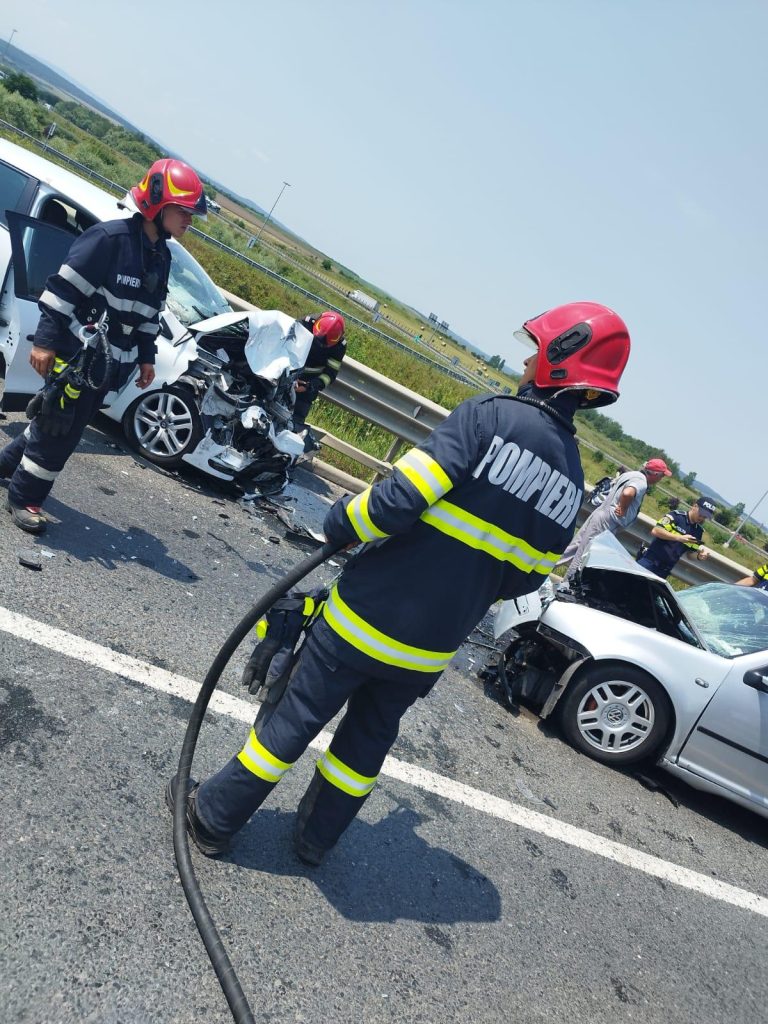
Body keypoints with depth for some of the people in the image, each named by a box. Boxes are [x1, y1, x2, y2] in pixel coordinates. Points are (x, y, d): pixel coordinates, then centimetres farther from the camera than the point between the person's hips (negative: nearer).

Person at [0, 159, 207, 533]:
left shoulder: (161, 257, 10)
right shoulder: (111, 237, -16)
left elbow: (150, 313, 18)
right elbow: (63, 288, -17)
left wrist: (146, 356, 15)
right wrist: (46, 339, -19)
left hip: (111, 363, 8)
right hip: (79, 353, -8)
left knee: (59, 421, 19)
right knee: (59, 427, -2)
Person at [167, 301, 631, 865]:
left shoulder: (491, 414, -17)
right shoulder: (573, 478, 3)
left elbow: (401, 498, -25)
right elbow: (525, 577, 8)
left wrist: (343, 522, -6)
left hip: (369, 615, -5)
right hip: (432, 650, 5)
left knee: (298, 716, 11)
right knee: (371, 734, 25)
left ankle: (213, 816, 29)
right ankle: (317, 835, 42)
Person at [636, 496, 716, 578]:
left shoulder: (698, 532, 9)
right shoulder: (677, 515, -8)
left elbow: (690, 553, 17)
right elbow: (655, 531, -17)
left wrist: (699, 556, -5)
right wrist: (679, 538, -23)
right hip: (650, 560, -5)